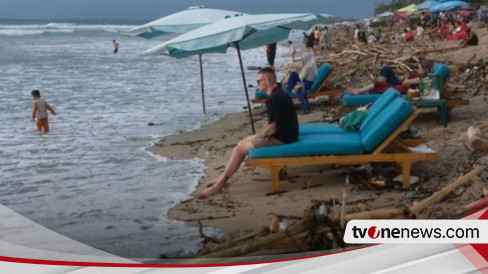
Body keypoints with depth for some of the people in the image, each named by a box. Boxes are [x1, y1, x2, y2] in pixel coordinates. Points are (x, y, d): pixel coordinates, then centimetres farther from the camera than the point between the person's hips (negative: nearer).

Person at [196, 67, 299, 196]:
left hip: (281, 139, -10)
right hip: (282, 134, 10)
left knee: (240, 148, -7)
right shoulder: (279, 94, 12)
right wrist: (259, 134, 5)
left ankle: (219, 184, 0)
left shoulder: (274, 99, -21)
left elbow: (272, 127, -23)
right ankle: (223, 177, 17)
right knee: (245, 141, 15)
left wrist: (258, 136, -6)